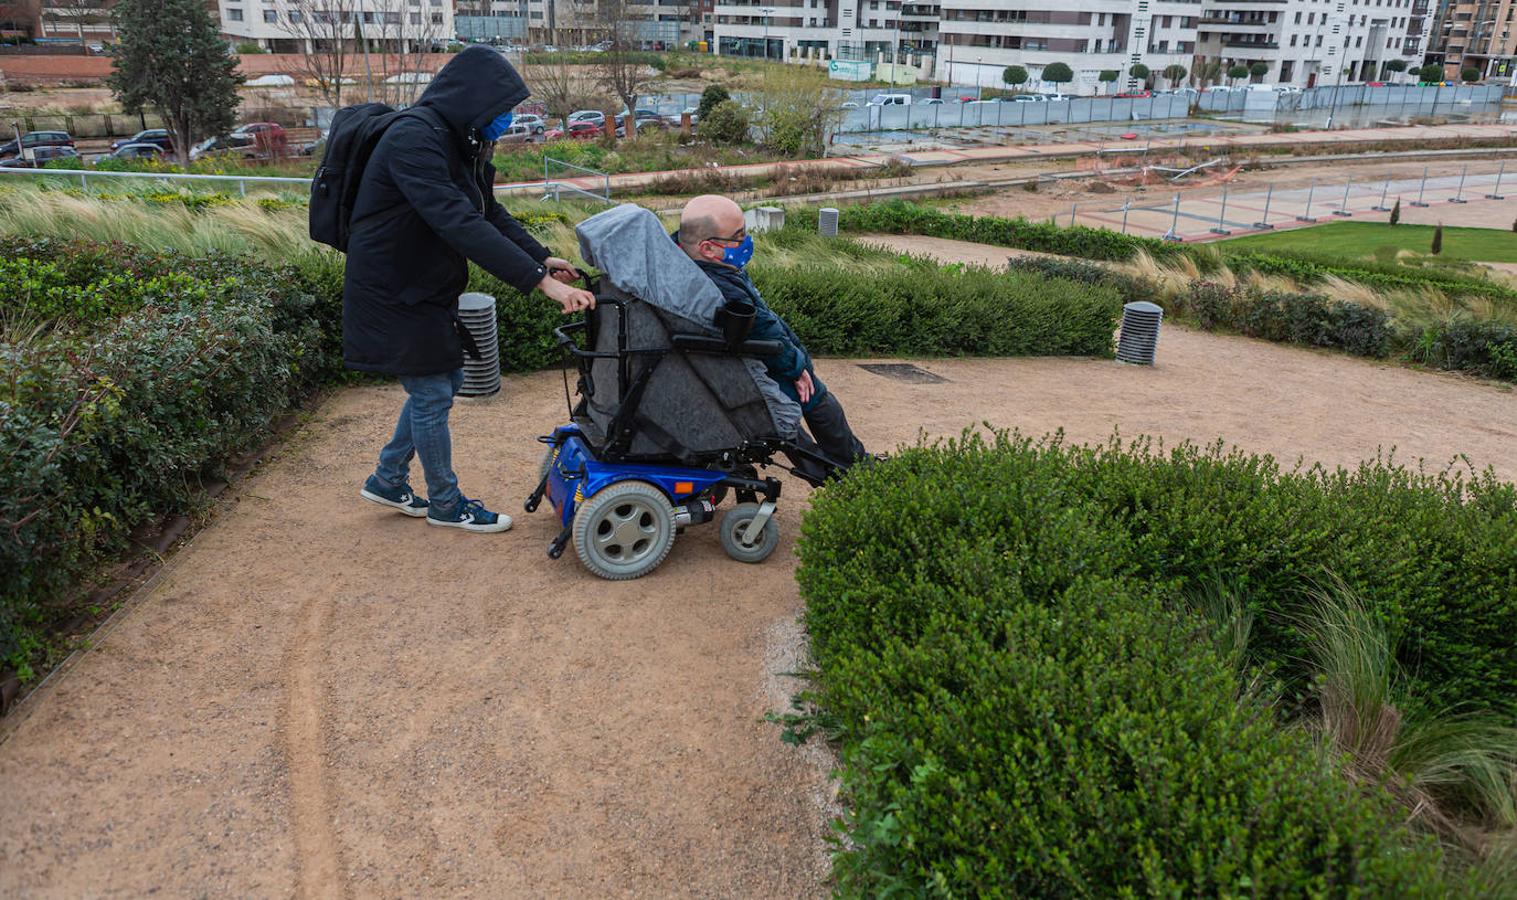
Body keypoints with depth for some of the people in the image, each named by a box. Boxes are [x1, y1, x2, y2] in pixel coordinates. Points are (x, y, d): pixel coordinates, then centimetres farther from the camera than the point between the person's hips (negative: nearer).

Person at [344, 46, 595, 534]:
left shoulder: (459, 143, 5)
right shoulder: (413, 140, -27)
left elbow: (491, 213, 13)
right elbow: (460, 224, -37)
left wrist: (544, 258, -2)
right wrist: (540, 280, -41)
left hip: (429, 290, 10)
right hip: (394, 295, -10)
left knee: (445, 380, 18)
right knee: (432, 395, 2)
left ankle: (386, 481, 33)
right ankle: (446, 504, 21)